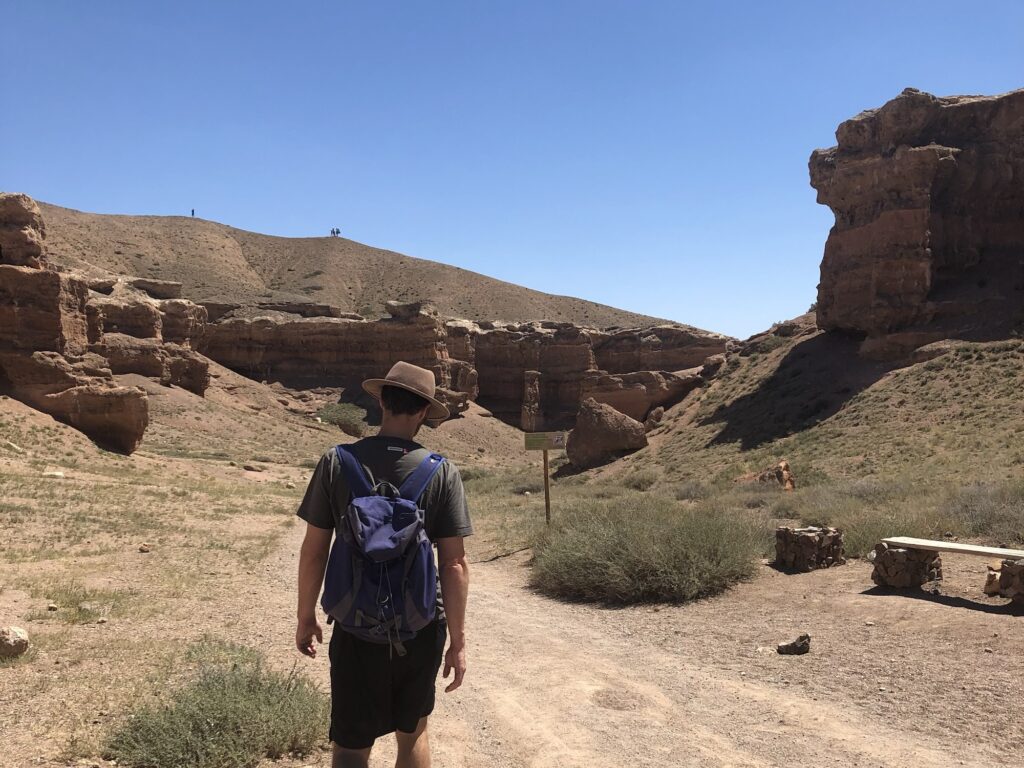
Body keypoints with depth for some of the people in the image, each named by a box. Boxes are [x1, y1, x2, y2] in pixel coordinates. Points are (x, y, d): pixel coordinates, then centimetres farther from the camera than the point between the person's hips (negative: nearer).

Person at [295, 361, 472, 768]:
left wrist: (306, 618, 9)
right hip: (421, 627, 1)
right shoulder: (442, 472, -8)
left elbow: (313, 551, -4)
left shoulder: (336, 462, -8)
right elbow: (454, 563, -8)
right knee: (413, 732, 22)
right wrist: (458, 641, 0)